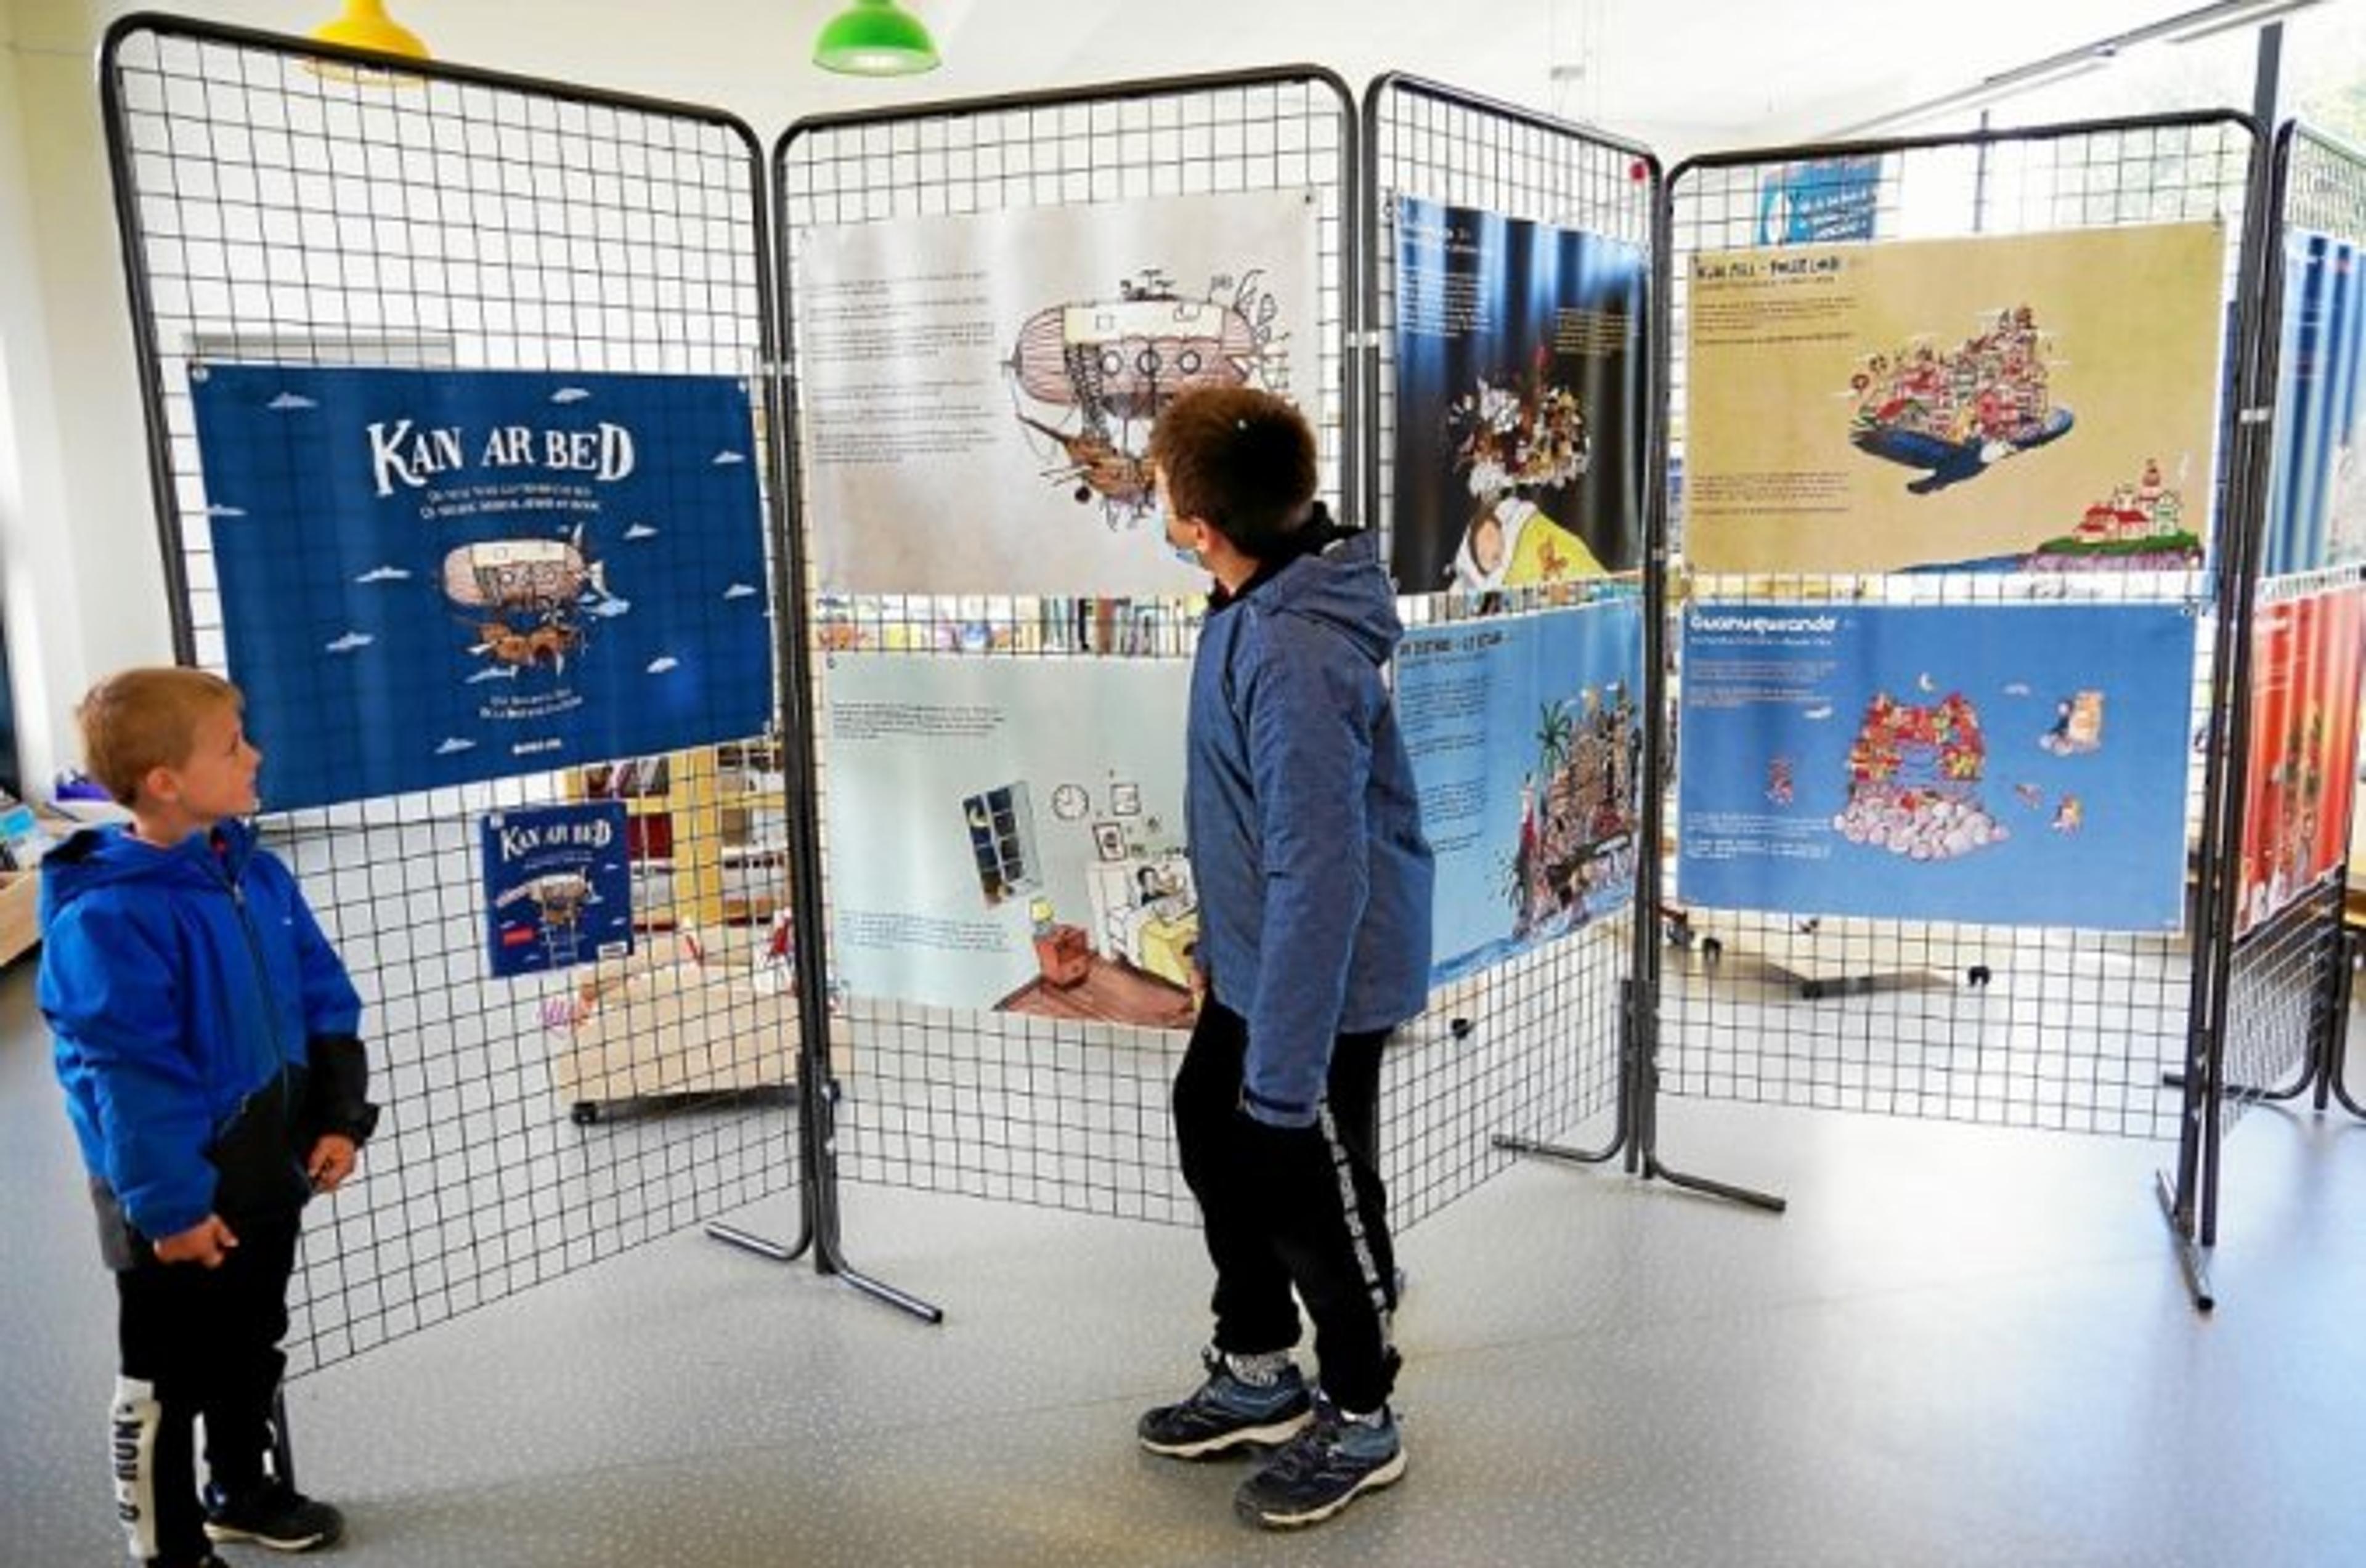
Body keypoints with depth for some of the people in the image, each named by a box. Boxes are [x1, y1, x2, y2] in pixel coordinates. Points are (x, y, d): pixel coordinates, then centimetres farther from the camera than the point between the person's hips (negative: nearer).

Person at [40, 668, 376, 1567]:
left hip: (269, 1165, 8)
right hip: (180, 1189, -7)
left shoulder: (252, 869, -1)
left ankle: (241, 1491, 45)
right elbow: (126, 1076, -23)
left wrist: (340, 1118, 2)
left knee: (253, 1344, 24)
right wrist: (170, 1204, -20)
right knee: (168, 1374, 10)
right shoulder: (107, 916, -24)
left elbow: (323, 1000, 5)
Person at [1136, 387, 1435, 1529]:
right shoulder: (1257, 600, 0)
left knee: (1311, 1197, 9)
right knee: (1214, 1142, 22)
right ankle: (1257, 1375, 44)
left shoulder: (1297, 655, -31)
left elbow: (1317, 874, -31)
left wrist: (1286, 1069, -27)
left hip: (1325, 976, -10)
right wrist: (1217, 943, 20)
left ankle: (1360, 1423, 35)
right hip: (1253, 959, 10)